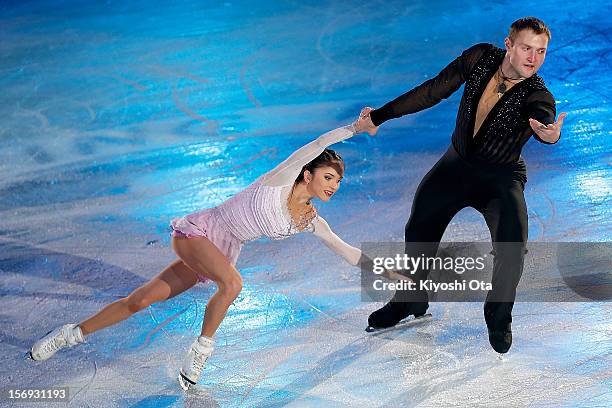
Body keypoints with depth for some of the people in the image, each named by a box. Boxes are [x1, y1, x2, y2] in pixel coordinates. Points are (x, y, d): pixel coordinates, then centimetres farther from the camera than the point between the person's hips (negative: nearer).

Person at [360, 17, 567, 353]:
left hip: (501, 176, -3)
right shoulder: (480, 58, -14)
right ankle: (410, 301, 28)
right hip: (458, 162, 4)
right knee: (419, 230, 1)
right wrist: (380, 116, 2)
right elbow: (434, 91, -4)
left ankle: (499, 317, 3)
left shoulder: (537, 96, -23)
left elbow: (544, 121, -46)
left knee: (512, 247, -23)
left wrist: (550, 134, -73)